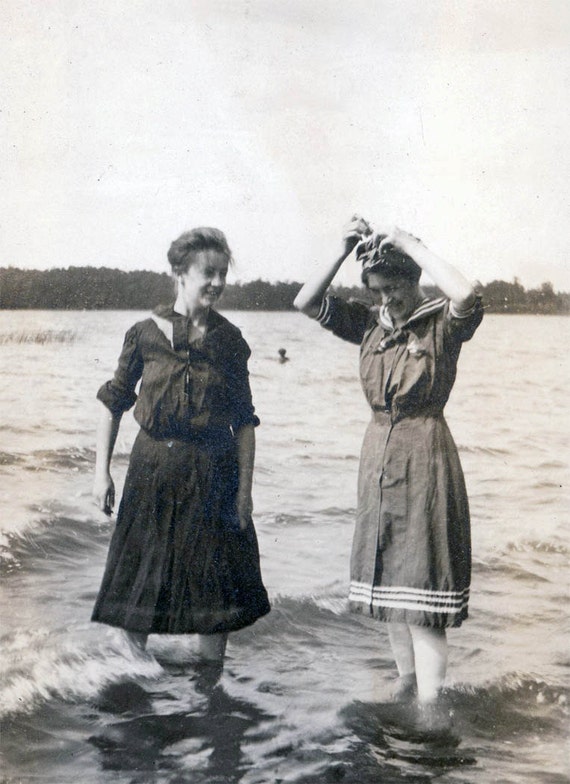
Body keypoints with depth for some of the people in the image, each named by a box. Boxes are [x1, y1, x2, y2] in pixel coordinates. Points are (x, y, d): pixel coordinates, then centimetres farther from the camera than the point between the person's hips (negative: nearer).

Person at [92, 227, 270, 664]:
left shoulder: (229, 341, 1)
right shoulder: (145, 334, -1)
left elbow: (245, 421, 3)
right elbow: (113, 404, 5)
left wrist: (244, 488, -3)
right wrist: (102, 471, 0)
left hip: (212, 473, 0)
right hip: (152, 469, 0)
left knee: (214, 583, 4)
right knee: (138, 579, 8)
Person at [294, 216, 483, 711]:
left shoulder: (442, 323, -8)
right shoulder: (370, 325, 7)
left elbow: (466, 296, -31)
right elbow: (306, 303, 4)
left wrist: (410, 244, -22)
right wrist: (345, 251, -6)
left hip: (424, 452, -6)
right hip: (378, 452, 6)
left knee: (423, 580, -8)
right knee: (388, 576, 13)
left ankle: (429, 702, -3)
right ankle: (407, 679, 29)